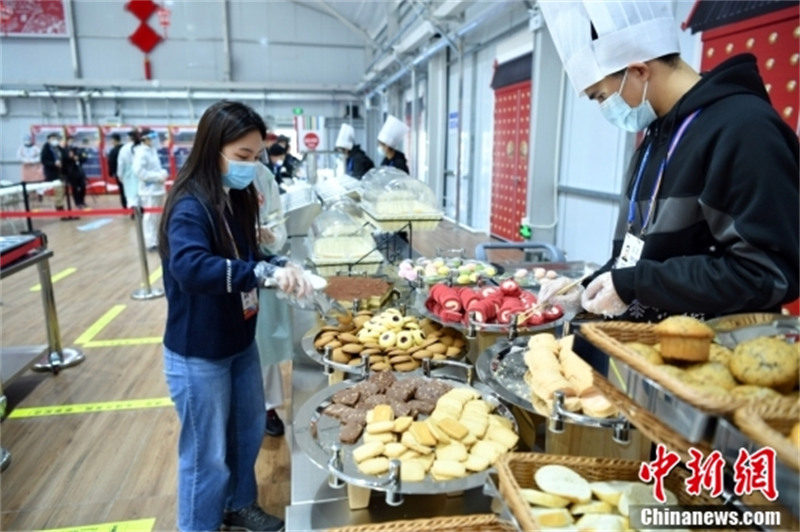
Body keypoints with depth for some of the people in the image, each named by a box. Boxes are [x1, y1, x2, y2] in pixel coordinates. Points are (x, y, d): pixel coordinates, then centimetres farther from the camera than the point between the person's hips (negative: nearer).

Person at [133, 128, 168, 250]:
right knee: (150, 216, -7)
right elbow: (138, 171, -23)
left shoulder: (153, 150, 12)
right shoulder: (141, 152, -13)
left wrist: (162, 173, -3)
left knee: (157, 216, 16)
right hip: (149, 190, -9)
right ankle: (151, 243, -1)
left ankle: (157, 240, 28)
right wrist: (158, 176, -20)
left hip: (157, 188, 9)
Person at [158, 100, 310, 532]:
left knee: (249, 431, 24)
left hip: (239, 342, 9)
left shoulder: (235, 199, 3)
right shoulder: (190, 207, -24)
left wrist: (280, 267, -8)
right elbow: (189, 267, -42)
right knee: (207, 454, 10)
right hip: (198, 355, -9)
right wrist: (265, 271, -43)